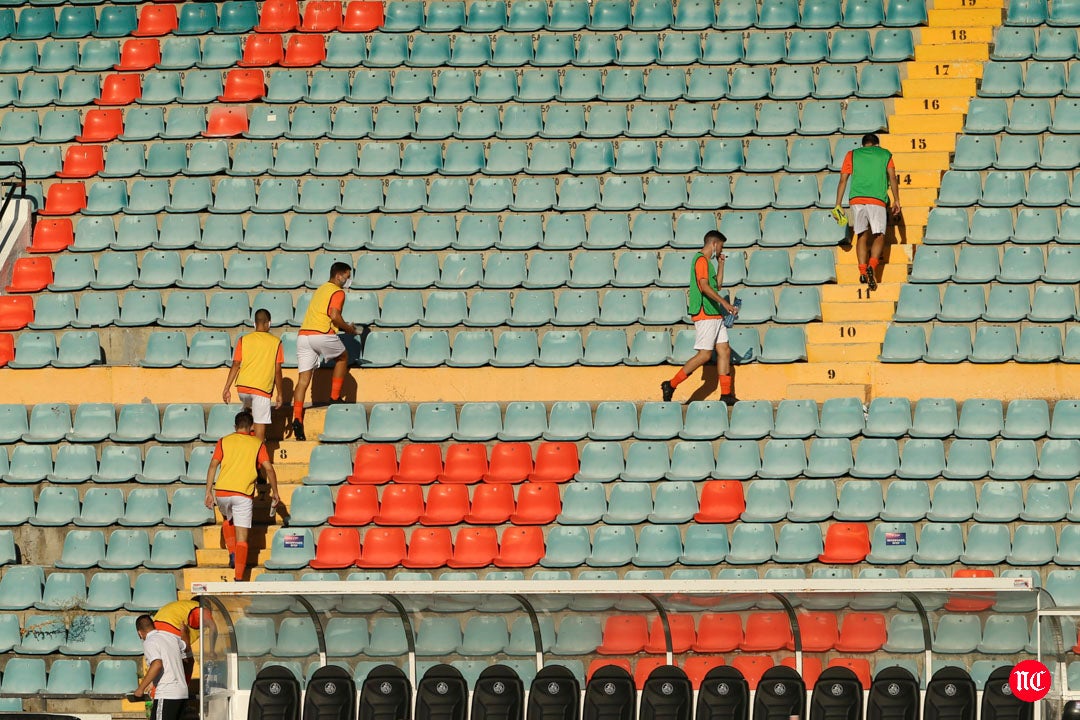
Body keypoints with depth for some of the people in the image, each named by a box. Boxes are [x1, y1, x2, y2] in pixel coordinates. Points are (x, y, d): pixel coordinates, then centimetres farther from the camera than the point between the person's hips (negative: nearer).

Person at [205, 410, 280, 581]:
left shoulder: (224, 442, 10)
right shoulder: (257, 444, 8)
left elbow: (213, 466, 1)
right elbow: (269, 468, 2)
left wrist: (208, 492, 1)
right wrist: (275, 492, 12)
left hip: (222, 491, 2)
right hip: (244, 494, -2)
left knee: (228, 520, 33)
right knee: (242, 538, 0)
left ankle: (232, 554, 16)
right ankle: (239, 577, -7)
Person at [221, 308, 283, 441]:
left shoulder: (244, 340, 4)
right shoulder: (275, 343, 1)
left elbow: (235, 365, 1)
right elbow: (277, 371, 2)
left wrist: (227, 388, 5)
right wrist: (279, 394, 9)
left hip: (242, 387, 3)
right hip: (262, 389, -3)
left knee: (248, 407, 33)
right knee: (260, 425, -2)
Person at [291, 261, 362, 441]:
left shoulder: (321, 289, 27)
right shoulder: (337, 292, 1)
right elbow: (334, 315, -13)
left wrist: (343, 326, 23)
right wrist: (348, 328, 3)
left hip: (303, 334, 7)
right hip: (322, 334, -7)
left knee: (303, 379, 1)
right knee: (342, 357, 24)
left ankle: (297, 419, -10)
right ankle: (335, 397, 21)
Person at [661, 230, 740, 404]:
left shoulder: (707, 262, 21)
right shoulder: (701, 260, -11)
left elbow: (716, 285, 30)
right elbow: (704, 287, -23)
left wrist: (721, 264, 25)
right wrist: (725, 303, -28)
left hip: (714, 315, 10)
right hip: (705, 315, -10)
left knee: (724, 350, 6)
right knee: (704, 355, -10)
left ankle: (726, 394, 6)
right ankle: (671, 385, -4)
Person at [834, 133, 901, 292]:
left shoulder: (852, 155, 17)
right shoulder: (885, 154, 16)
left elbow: (843, 180, 10)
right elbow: (892, 177, 6)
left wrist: (838, 205, 9)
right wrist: (896, 201, 7)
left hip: (856, 200, 1)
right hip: (877, 200, -1)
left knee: (862, 235, 9)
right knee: (879, 235, 3)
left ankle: (862, 271, -7)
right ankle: (872, 265, -22)